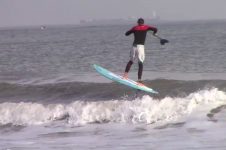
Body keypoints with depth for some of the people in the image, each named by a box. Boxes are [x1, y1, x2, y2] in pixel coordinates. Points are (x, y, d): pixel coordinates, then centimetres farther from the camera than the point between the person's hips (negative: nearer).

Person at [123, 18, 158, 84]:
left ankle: (125, 74, 5)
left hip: (134, 46, 3)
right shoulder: (146, 27, 6)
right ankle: (139, 79, -11)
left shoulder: (134, 28, 10)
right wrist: (154, 33, 20)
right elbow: (155, 29, -2)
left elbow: (126, 33, 19)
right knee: (140, 63, -2)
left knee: (131, 61, 19)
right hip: (141, 46, -3)